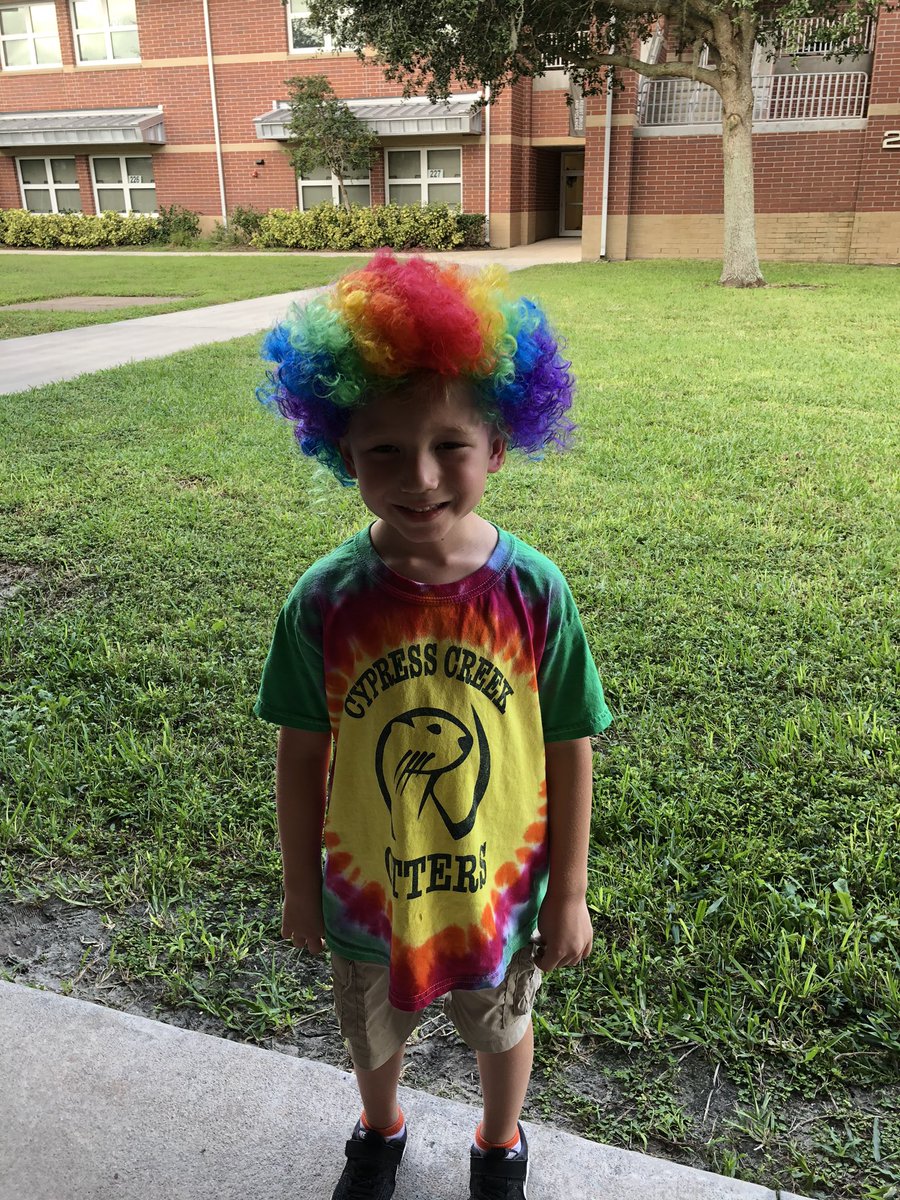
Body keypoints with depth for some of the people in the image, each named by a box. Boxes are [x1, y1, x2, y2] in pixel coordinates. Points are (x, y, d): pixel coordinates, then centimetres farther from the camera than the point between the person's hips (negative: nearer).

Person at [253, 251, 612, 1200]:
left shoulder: (533, 591, -22)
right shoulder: (324, 601, -21)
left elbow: (570, 751, -12)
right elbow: (303, 753, -9)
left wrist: (568, 895, -4)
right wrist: (300, 889, 1)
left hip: (500, 891, 0)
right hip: (366, 897, 1)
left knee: (502, 1030, 28)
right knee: (373, 1035, 29)